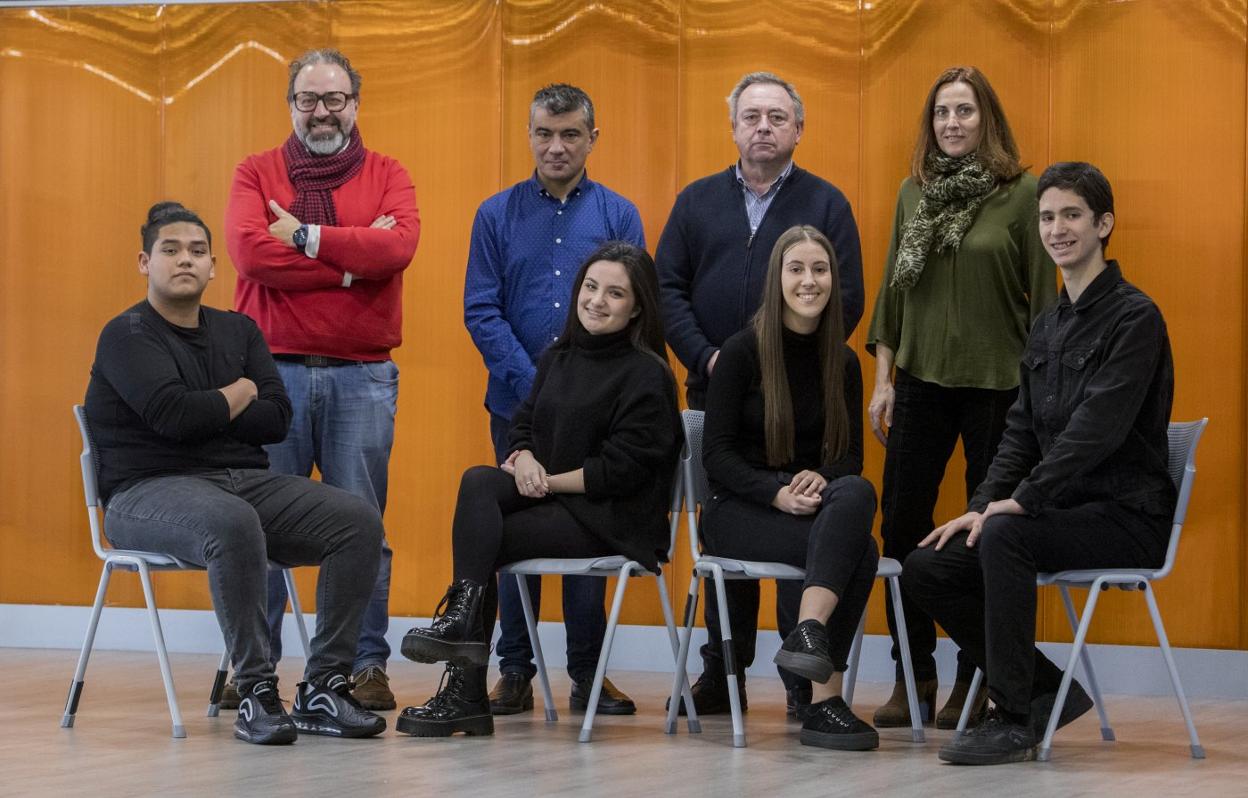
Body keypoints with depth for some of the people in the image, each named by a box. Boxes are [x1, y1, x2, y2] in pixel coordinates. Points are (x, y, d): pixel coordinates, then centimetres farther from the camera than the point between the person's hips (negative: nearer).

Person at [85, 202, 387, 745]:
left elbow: (276, 419, 4)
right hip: (152, 490, -6)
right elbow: (172, 414, -18)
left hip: (248, 481, 6)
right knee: (233, 524, -41)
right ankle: (257, 693, -31)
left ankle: (322, 689, -16)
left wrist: (201, 413, -6)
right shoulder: (128, 336, -1)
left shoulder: (238, 331, 17)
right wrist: (238, 395, -1)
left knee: (359, 521, -16)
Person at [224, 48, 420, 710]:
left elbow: (399, 244, -11)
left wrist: (304, 237, -10)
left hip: (363, 376, 0)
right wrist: (352, 261, -10)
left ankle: (366, 664, 8)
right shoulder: (257, 173, 8)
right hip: (274, 370, 0)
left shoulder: (387, 176, 9)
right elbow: (250, 251, -11)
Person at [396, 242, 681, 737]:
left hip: (613, 519, -7)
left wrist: (549, 481, -13)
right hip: (550, 500, 7)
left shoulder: (647, 376, -8)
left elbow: (621, 470, -13)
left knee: (484, 540, -21)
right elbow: (523, 425, 15)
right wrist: (524, 458, -7)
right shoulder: (557, 358, 14)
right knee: (478, 483, -20)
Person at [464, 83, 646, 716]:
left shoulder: (619, 216, 4)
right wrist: (532, 384, -12)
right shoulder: (498, 214, 4)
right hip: (516, 402, 0)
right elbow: (481, 312, -1)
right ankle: (515, 670, 11)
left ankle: (588, 673, 10)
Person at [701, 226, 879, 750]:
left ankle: (808, 633, -45)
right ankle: (825, 700, -36)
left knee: (857, 492, -35)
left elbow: (851, 456, 10)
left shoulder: (843, 362, 9)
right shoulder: (743, 351, -4)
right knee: (859, 549, -32)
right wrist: (777, 493, -24)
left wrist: (820, 480, -15)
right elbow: (717, 456, -7)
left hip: (816, 505, 4)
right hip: (737, 510, -4)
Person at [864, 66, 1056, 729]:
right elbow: (891, 290, 12)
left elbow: (1044, 298, -3)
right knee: (901, 525, 2)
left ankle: (973, 681, 12)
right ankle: (914, 673, 13)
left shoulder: (1023, 195, -4)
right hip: (922, 380, 4)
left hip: (999, 383, -4)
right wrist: (883, 379, 8)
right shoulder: (914, 192, 9)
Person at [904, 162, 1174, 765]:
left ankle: (1017, 718, -24)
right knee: (925, 567, -4)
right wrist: (982, 505, 1)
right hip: (1064, 509, 9)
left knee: (1005, 537, -34)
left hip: (1127, 514, -9)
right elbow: (1021, 431, 15)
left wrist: (1023, 500, -22)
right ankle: (1049, 691, 5)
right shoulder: (1047, 326, 15)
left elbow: (1096, 429, -22)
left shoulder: (1133, 317, -12)